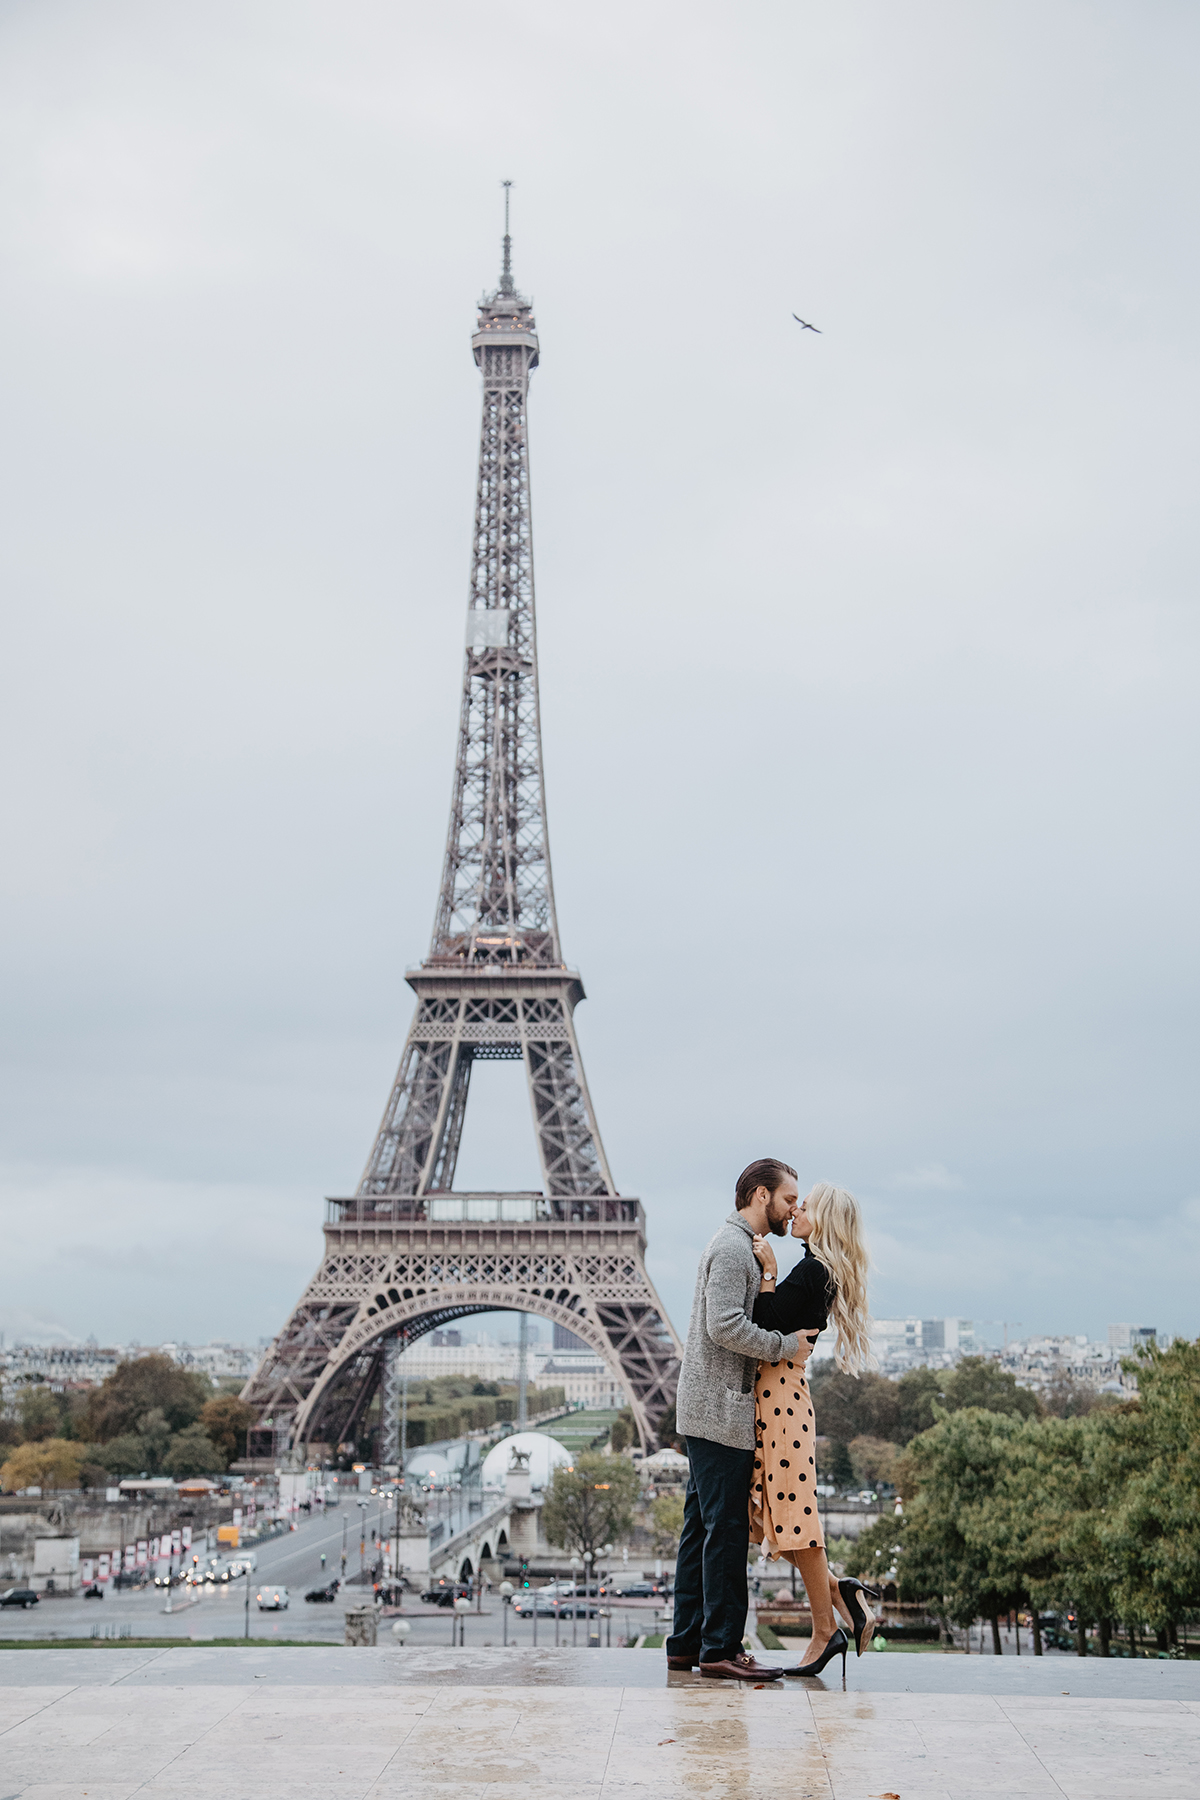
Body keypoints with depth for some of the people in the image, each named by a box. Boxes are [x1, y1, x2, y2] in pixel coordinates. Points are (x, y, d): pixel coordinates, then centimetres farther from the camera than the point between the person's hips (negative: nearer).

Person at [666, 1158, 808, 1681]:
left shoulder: (742, 1248, 21)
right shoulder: (732, 1248, -12)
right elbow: (726, 1326, -23)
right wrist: (787, 1347, -15)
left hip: (708, 1411, 11)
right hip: (720, 1410, -11)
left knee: (702, 1528, 11)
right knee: (726, 1530, -8)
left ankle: (687, 1642, 14)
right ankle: (721, 1648, -6)